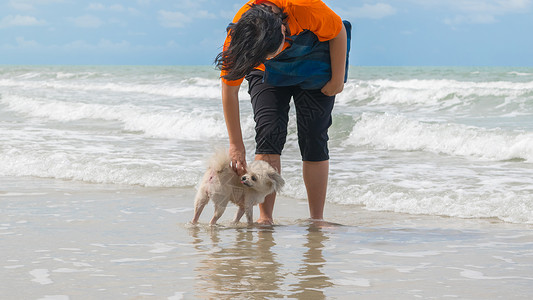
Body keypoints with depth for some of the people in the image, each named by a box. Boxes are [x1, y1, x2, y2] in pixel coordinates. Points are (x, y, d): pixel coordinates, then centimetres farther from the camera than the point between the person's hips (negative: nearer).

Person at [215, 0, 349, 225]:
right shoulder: (238, 35, -32)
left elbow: (339, 32, -19)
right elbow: (229, 90, -22)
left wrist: (338, 80, -13)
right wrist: (236, 145, -22)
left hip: (314, 69, -1)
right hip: (269, 73, 1)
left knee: (314, 139, -8)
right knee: (269, 133, -16)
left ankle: (317, 220, -3)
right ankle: (265, 218, -14)